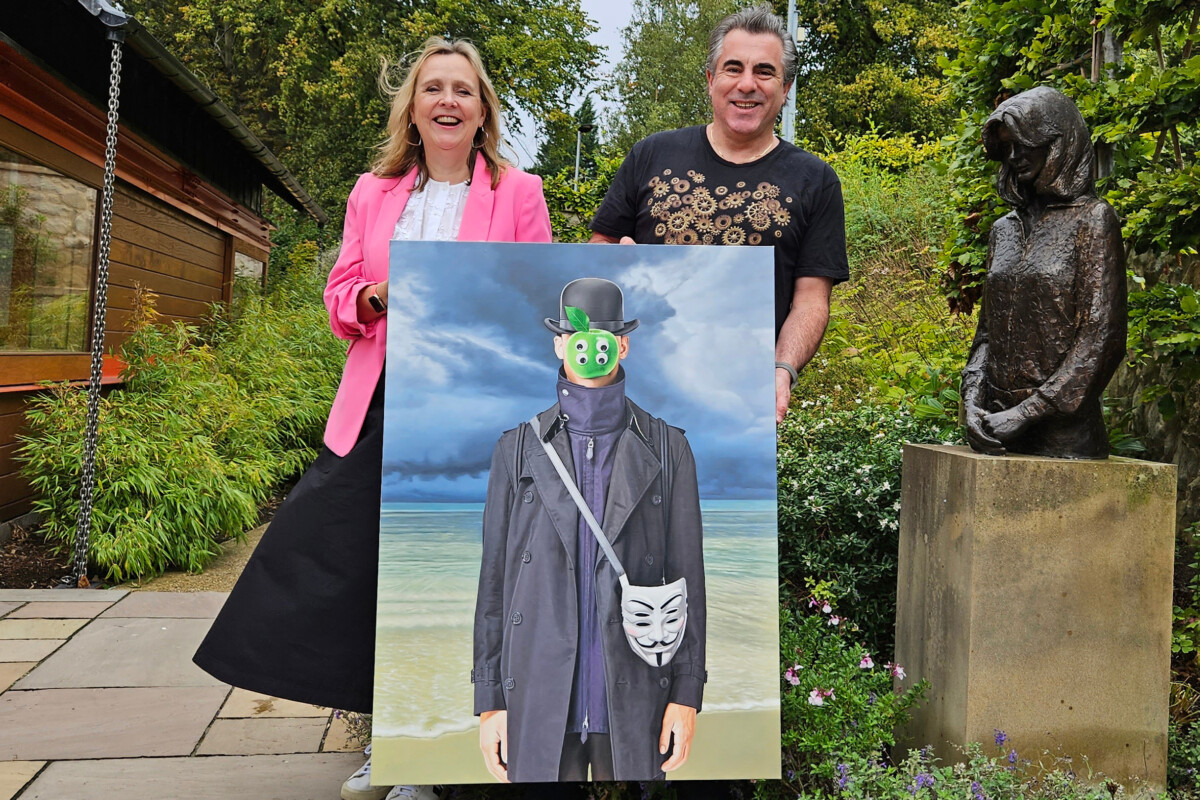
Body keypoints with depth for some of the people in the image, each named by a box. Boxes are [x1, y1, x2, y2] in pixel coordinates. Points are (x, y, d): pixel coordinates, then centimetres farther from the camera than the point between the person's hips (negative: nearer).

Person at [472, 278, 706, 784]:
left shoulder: (667, 449, 2)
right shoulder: (517, 449, 3)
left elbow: (686, 576, 2)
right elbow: (494, 579, 4)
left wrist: (687, 694, -1)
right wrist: (490, 702, 3)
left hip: (634, 703, 0)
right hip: (540, 703, 1)